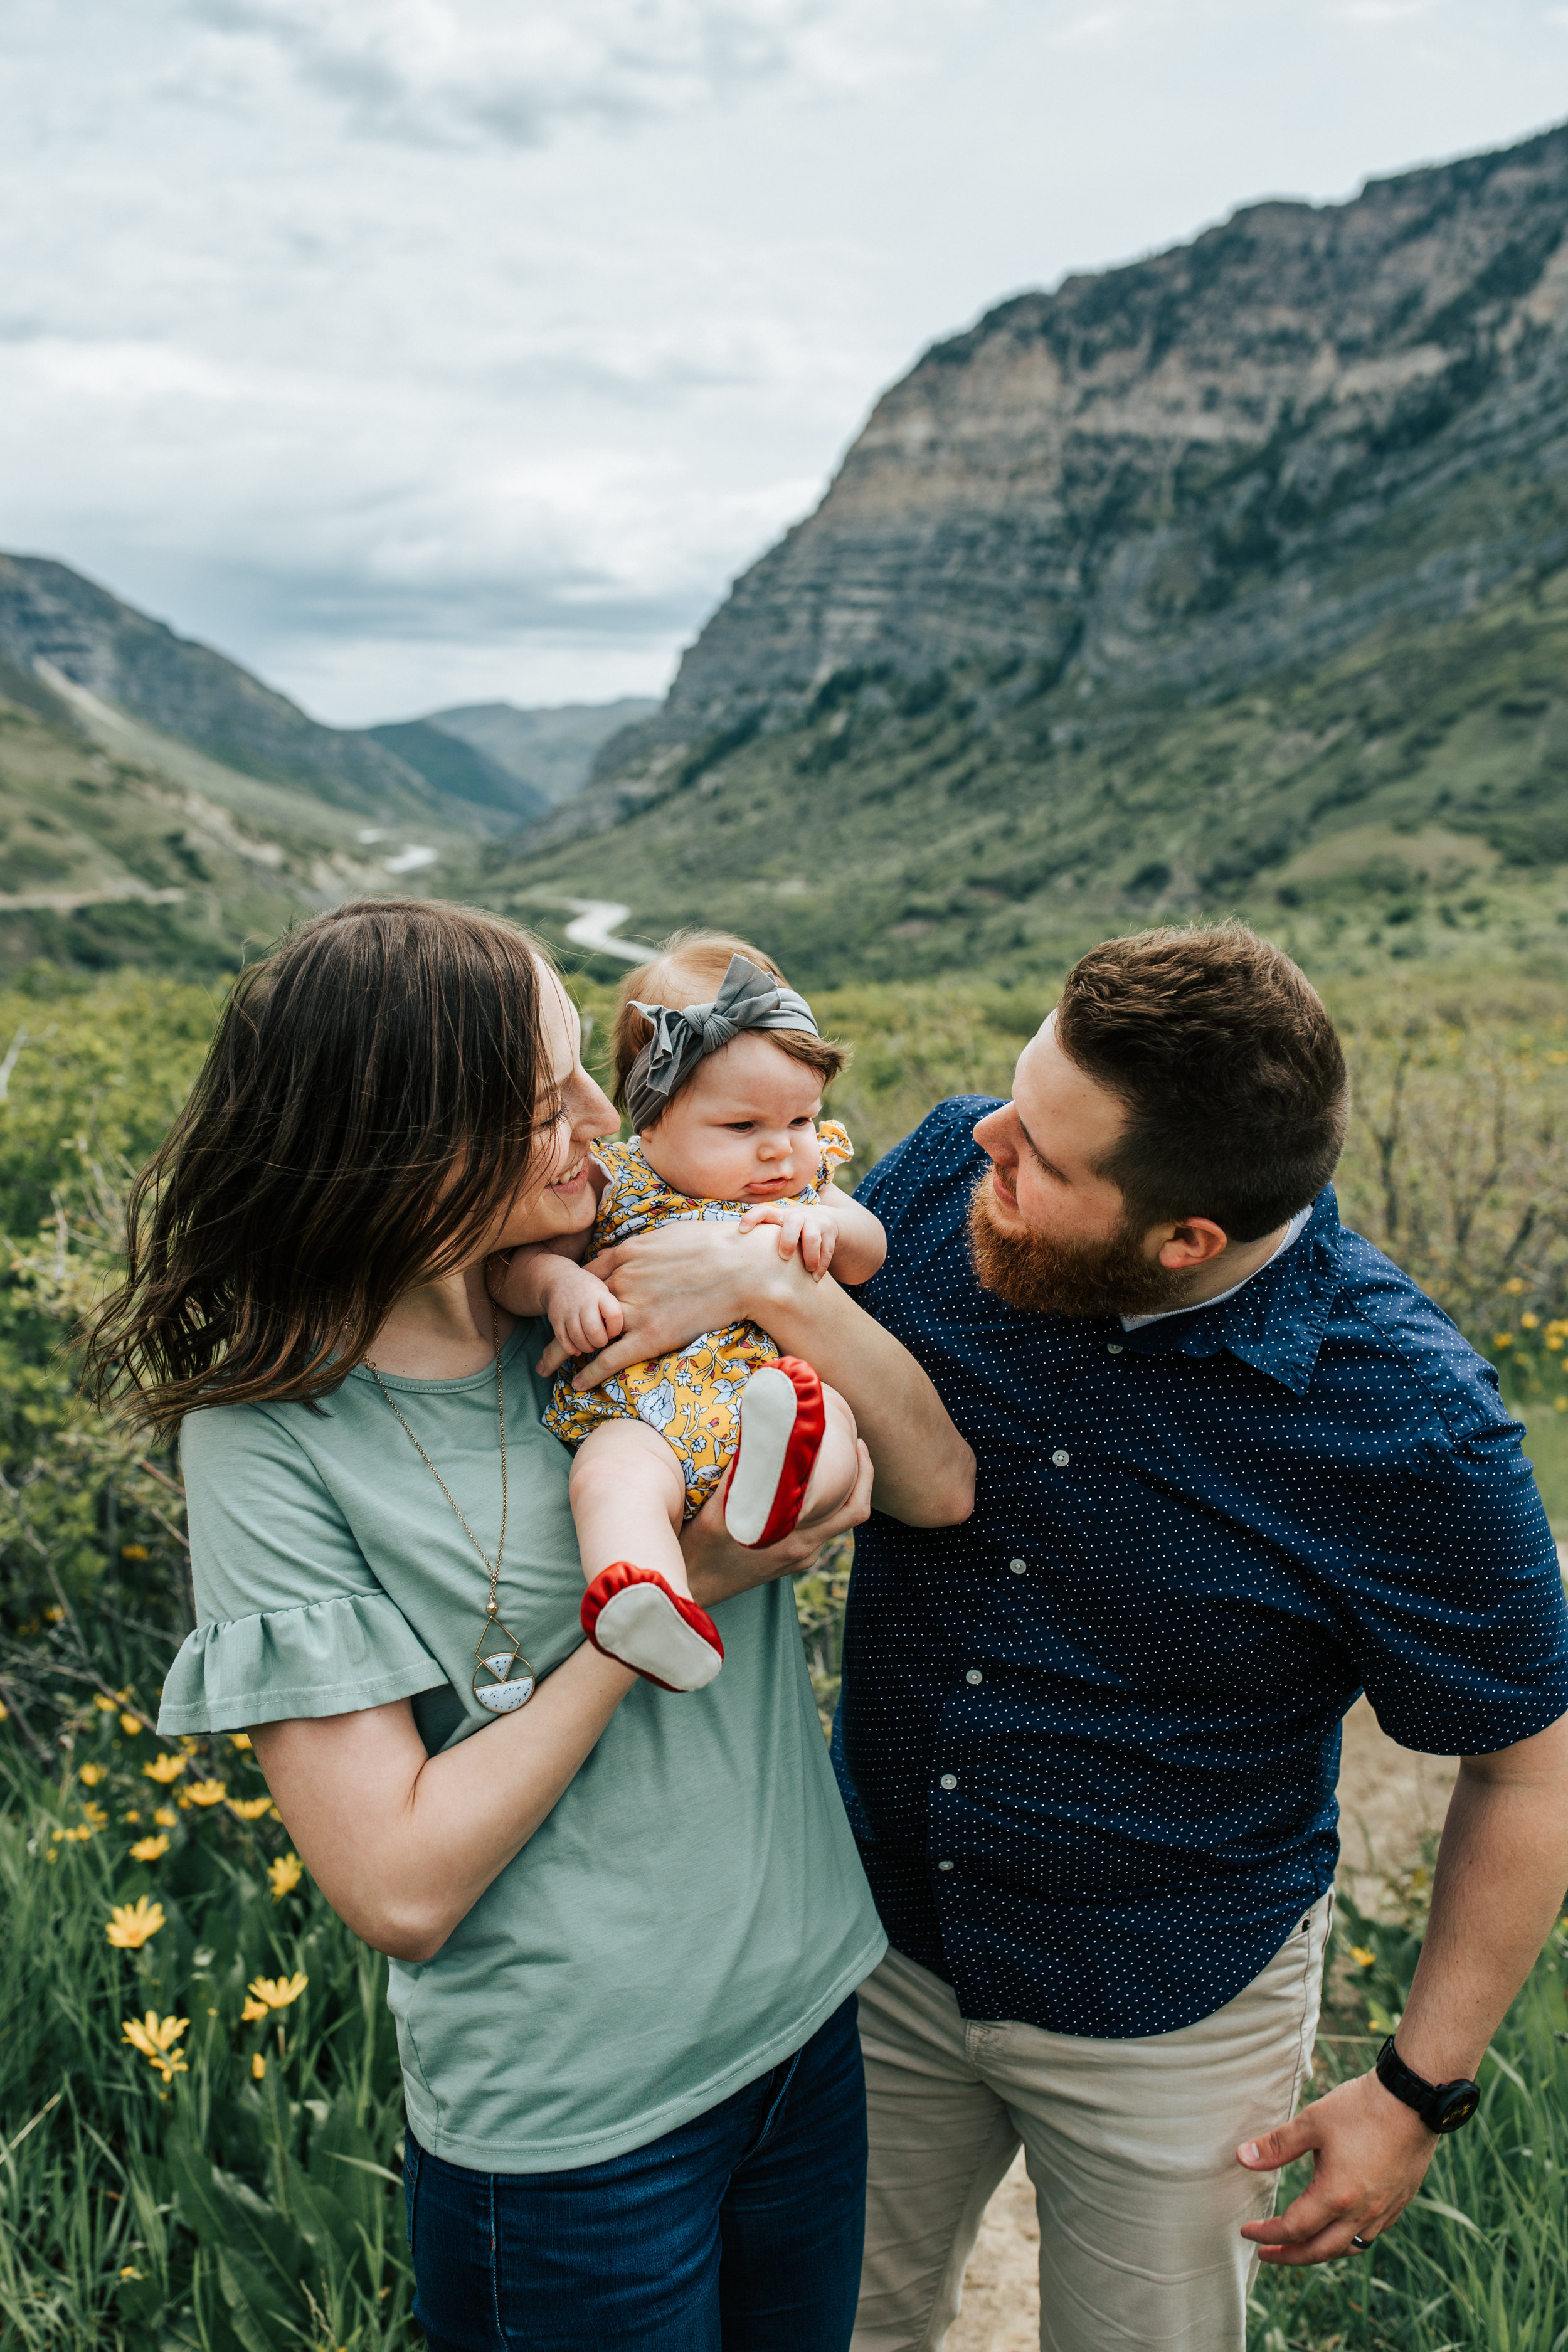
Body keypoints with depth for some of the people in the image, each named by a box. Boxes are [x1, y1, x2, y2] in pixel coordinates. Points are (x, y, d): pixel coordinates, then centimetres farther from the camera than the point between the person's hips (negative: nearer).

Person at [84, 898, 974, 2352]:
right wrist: (663, 1594, -21)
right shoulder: (270, 1432, -20)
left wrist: (782, 1286, -22)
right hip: (571, 2128, -5)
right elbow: (401, 1888, -23)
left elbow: (939, 1489, -7)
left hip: (805, 2009, 5)